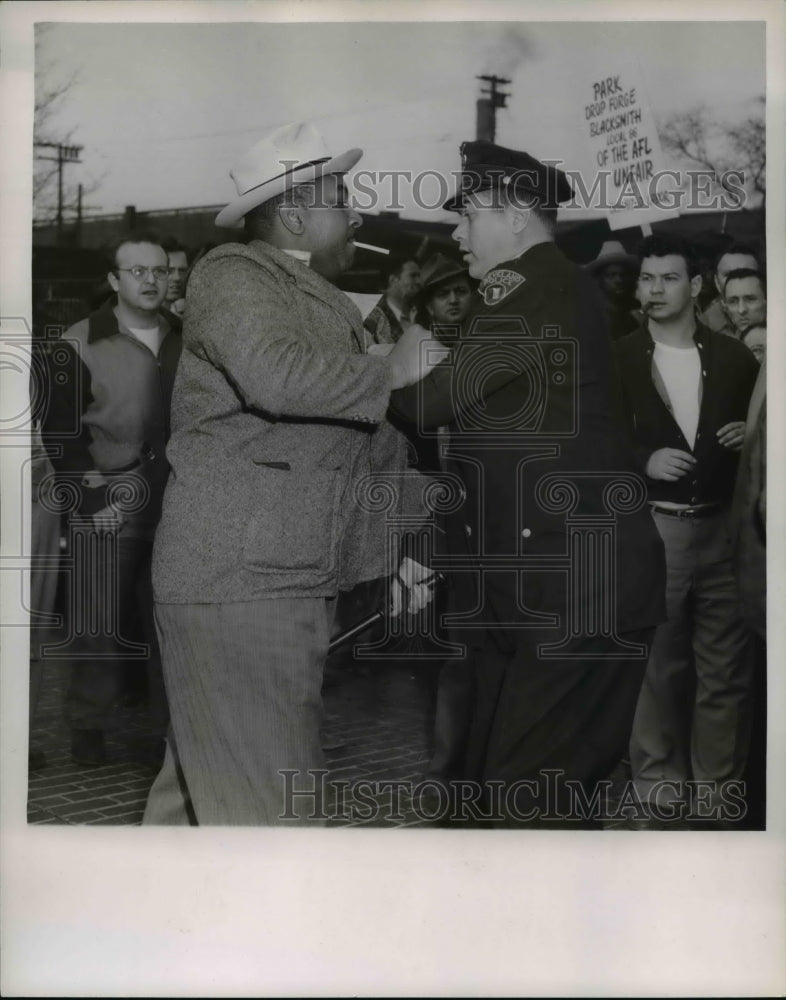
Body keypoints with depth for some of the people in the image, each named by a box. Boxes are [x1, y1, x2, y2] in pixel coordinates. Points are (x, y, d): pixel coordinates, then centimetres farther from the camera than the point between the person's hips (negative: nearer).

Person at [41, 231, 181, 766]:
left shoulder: (188, 342, 7)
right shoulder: (81, 344, -2)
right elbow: (59, 431, -3)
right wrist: (94, 492, -11)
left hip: (176, 509, 3)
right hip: (108, 512, -2)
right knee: (99, 624, 3)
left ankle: (175, 723, 19)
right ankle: (89, 725, 18)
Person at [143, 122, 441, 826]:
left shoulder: (330, 306, 22)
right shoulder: (233, 274, -6)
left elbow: (370, 442, 26)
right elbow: (277, 373, -27)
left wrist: (401, 544, 17)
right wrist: (392, 369, -13)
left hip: (293, 580, 9)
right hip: (235, 578, -9)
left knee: (203, 777, 17)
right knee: (268, 799, -6)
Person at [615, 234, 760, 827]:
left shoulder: (735, 359, 9)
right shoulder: (617, 360, 2)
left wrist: (750, 438, -5)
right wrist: (644, 461, -14)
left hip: (723, 528, 2)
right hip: (652, 528, -2)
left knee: (726, 669, 6)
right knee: (657, 666, 3)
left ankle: (718, 792, 17)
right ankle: (659, 786, 16)